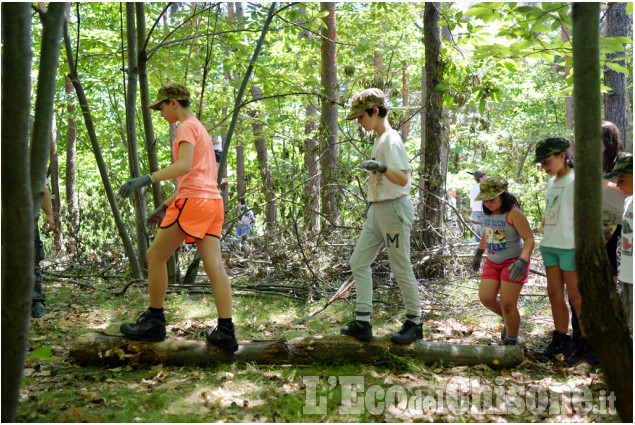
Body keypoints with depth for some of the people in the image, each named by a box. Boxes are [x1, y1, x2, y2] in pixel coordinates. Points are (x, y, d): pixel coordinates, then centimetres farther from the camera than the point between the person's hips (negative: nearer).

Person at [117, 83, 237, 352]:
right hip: (212, 201, 9)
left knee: (155, 257, 2)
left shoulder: (187, 127, -2)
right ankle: (225, 331, -6)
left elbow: (184, 166, -20)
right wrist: (165, 206, 28)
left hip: (193, 201, -9)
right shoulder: (201, 130, 28)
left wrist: (147, 179, -28)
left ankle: (155, 321, 7)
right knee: (214, 265, -1)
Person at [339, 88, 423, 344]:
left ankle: (414, 323, 14)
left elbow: (403, 179, -25)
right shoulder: (379, 140, 15)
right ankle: (362, 323, 9)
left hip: (394, 210, -10)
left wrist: (381, 167, -42)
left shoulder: (391, 140, -15)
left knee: (401, 269, -1)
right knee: (359, 262, 7)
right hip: (377, 211, 10)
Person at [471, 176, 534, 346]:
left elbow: (529, 239, -21)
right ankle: (508, 319, 27)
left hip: (513, 263, -7)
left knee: (507, 305, -6)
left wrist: (522, 262, -33)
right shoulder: (488, 212, 6)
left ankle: (511, 342, 11)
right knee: (486, 298, -1)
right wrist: (478, 253, 28)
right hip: (493, 262, 7)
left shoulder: (513, 213, -18)